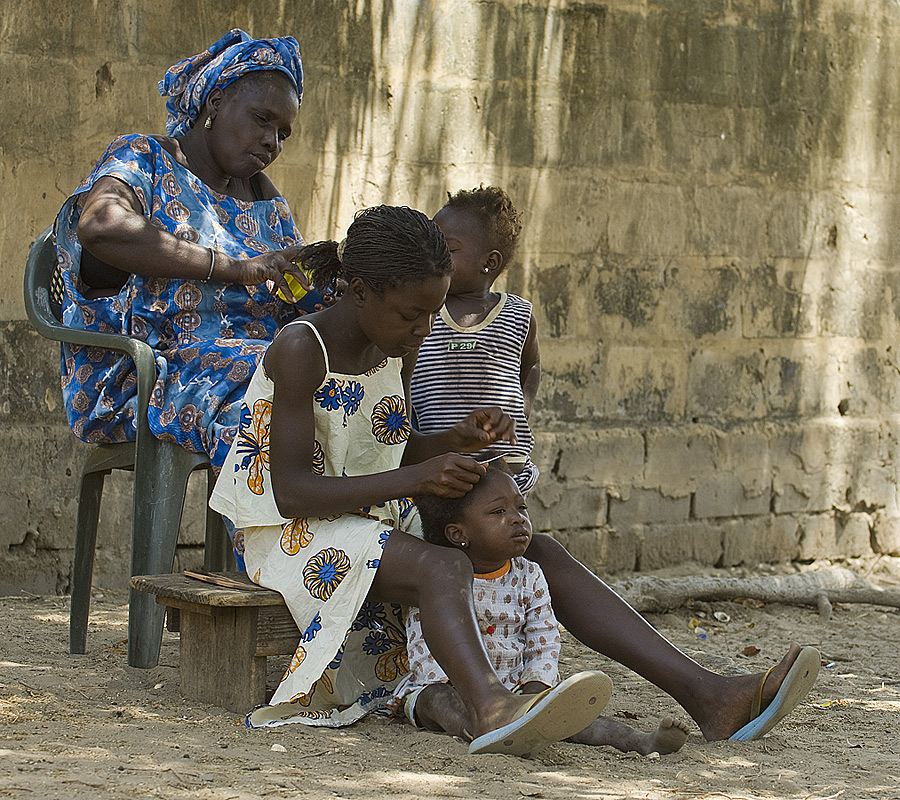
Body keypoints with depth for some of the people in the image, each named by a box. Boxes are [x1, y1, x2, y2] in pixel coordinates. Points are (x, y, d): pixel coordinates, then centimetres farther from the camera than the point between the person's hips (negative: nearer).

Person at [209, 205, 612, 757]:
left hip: (376, 523, 9)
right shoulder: (301, 350, -19)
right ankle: (492, 708, -58)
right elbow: (291, 492, -24)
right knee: (445, 571, -36)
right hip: (296, 532, -9)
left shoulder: (397, 345, 5)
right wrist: (415, 478, -28)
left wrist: (460, 439, -4)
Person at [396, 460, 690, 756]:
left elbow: (543, 645, 5)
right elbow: (424, 646, -12)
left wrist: (533, 693, -14)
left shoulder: (528, 577, 4)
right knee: (435, 699, -36)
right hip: (451, 685, -3)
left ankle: (640, 741, -40)